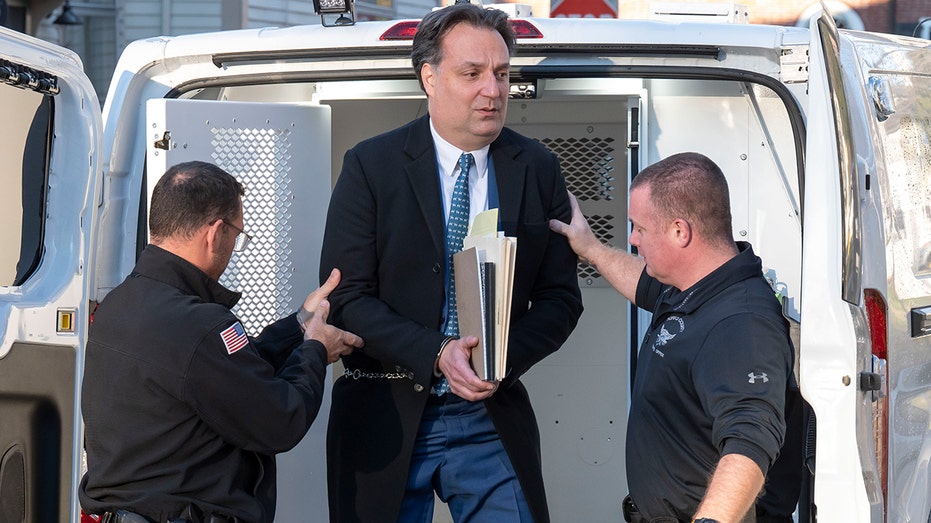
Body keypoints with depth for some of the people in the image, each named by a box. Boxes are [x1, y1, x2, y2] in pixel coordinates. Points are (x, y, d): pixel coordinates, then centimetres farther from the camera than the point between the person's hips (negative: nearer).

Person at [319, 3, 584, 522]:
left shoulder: (539, 170, 4)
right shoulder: (371, 166, -4)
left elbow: (560, 297, 5)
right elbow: (347, 297, -8)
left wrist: (504, 358, -14)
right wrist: (436, 354, -20)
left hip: (492, 416, 2)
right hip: (386, 418, -2)